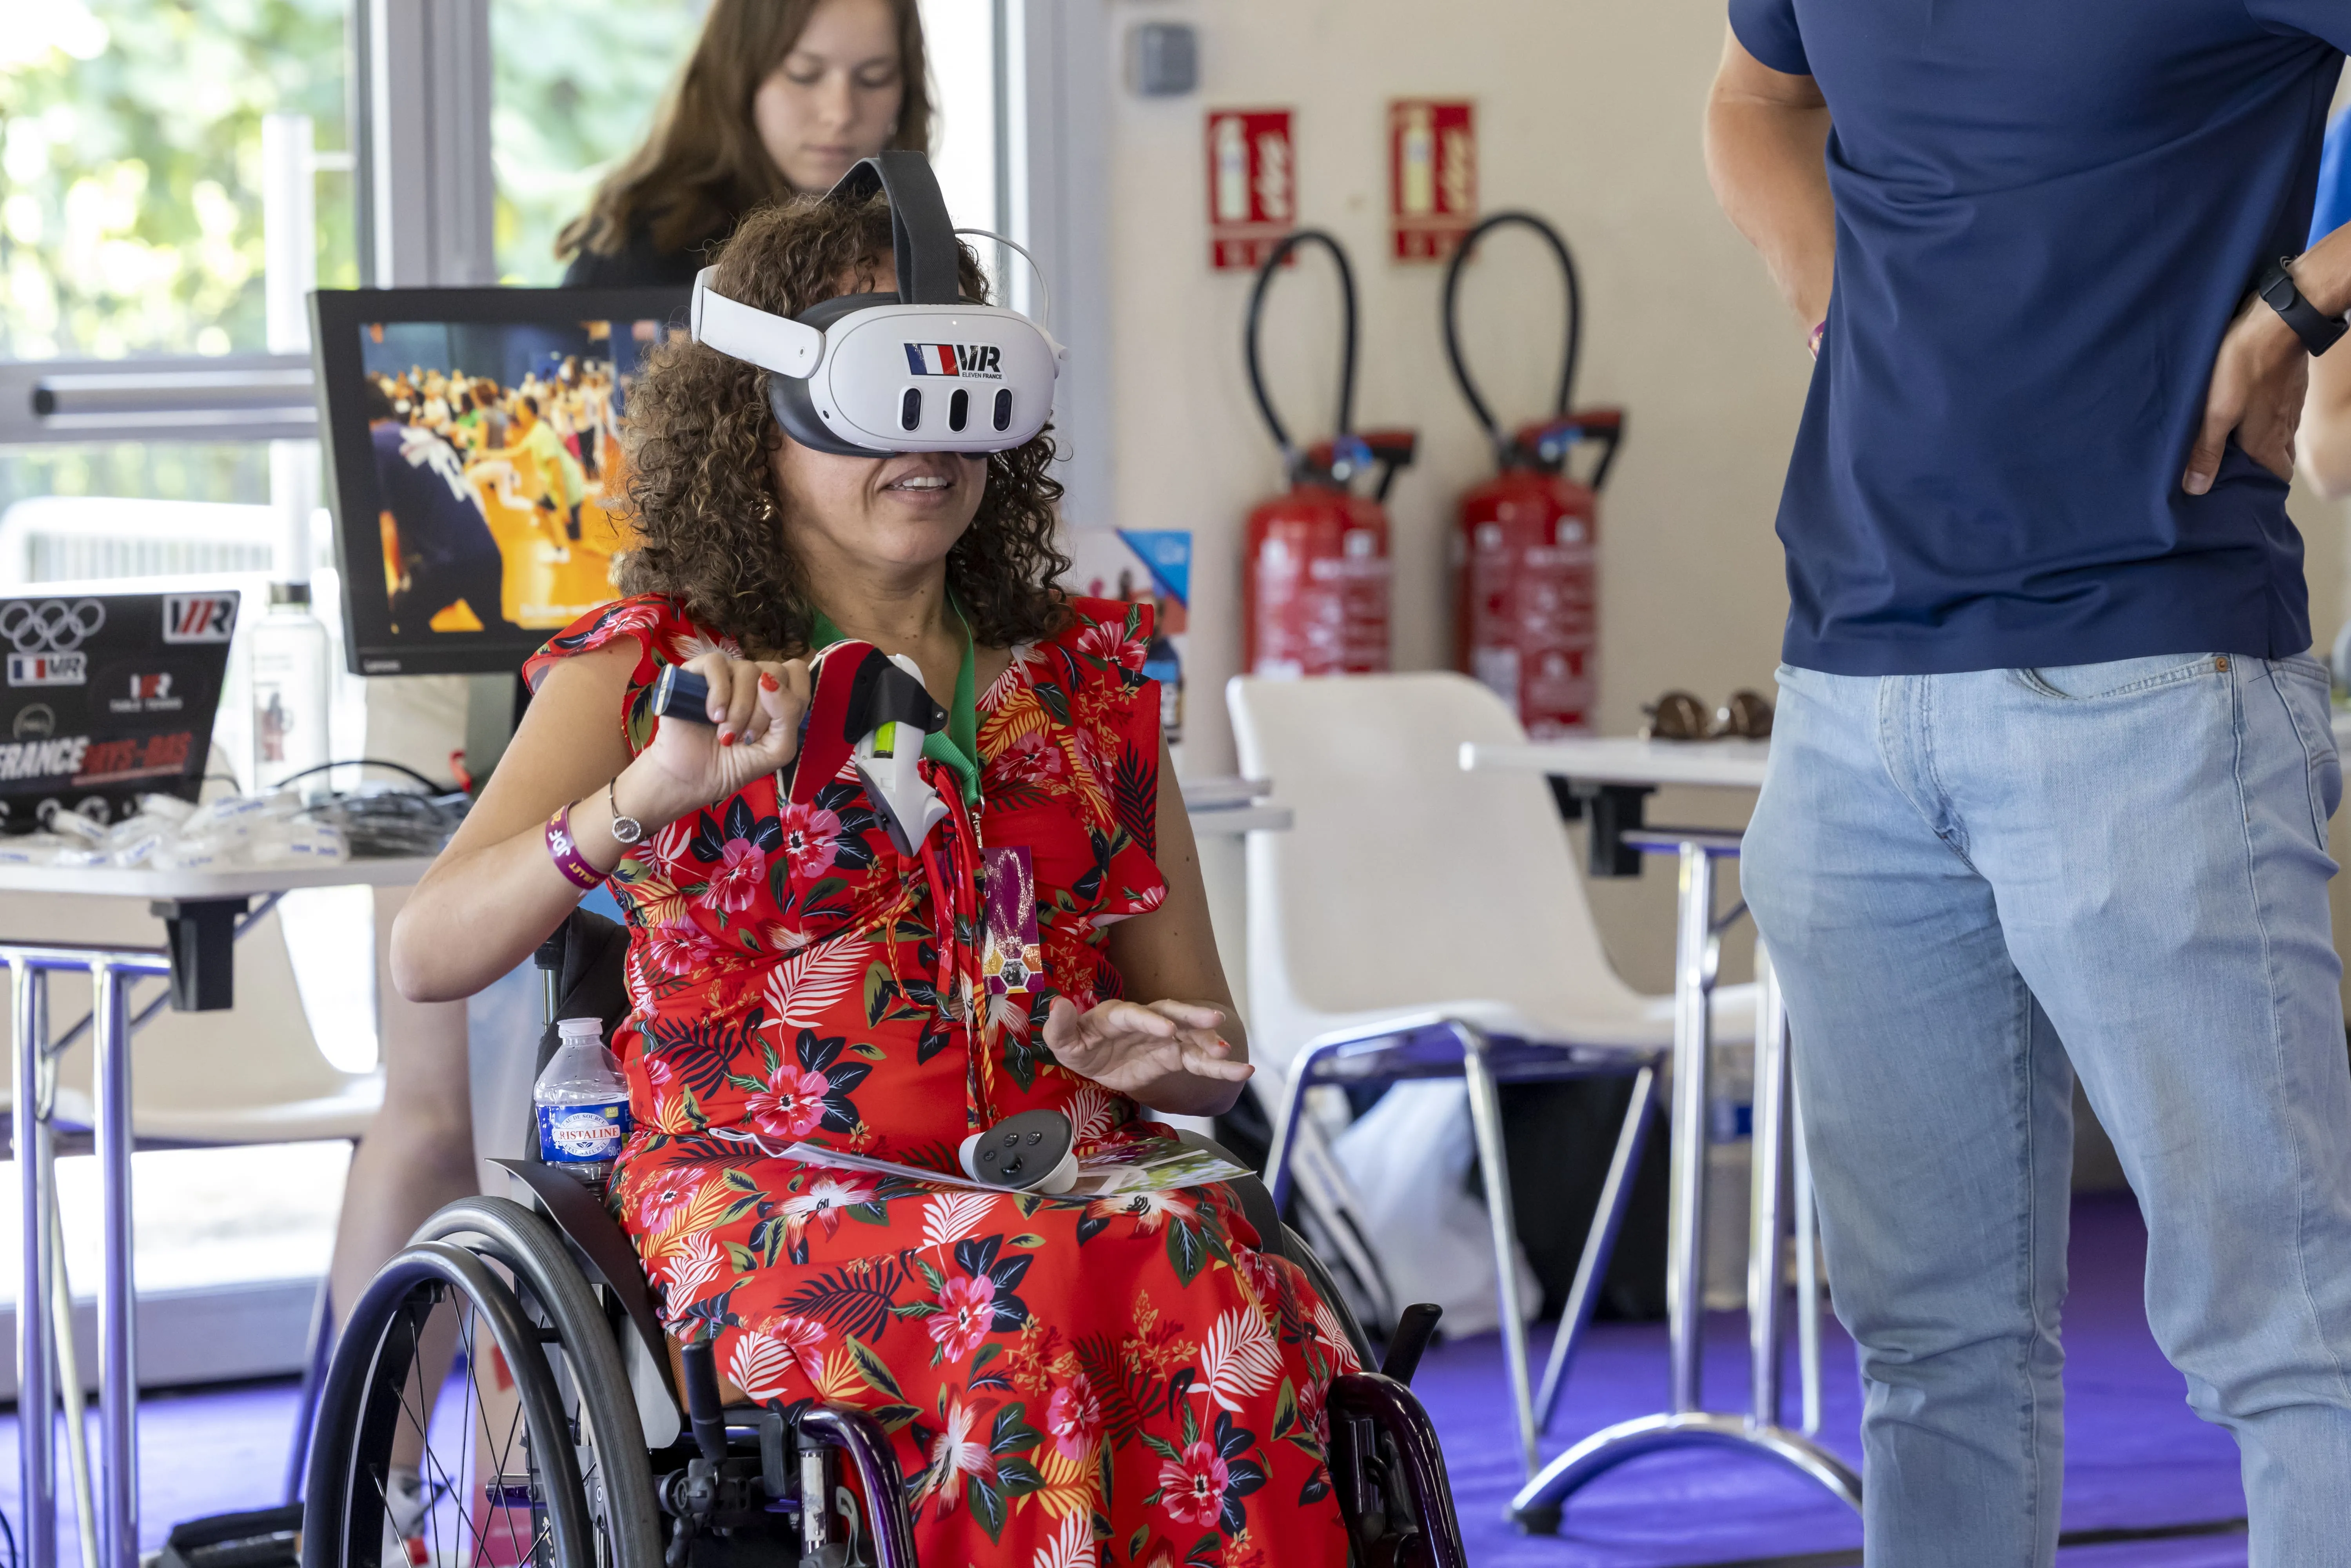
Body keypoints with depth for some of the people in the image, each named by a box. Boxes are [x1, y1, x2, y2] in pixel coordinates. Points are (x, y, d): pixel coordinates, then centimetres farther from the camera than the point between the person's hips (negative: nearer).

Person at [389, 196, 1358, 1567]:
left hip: (1071, 1181, 3)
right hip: (772, 1199, -3)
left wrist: (1152, 1052, -3)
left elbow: (1211, 1053, 23)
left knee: (1218, 1286, -32)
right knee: (1028, 1303, -36)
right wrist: (646, 800, -25)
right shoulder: (654, 668, 8)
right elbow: (427, 956, -8)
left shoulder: (1089, 677, 18)